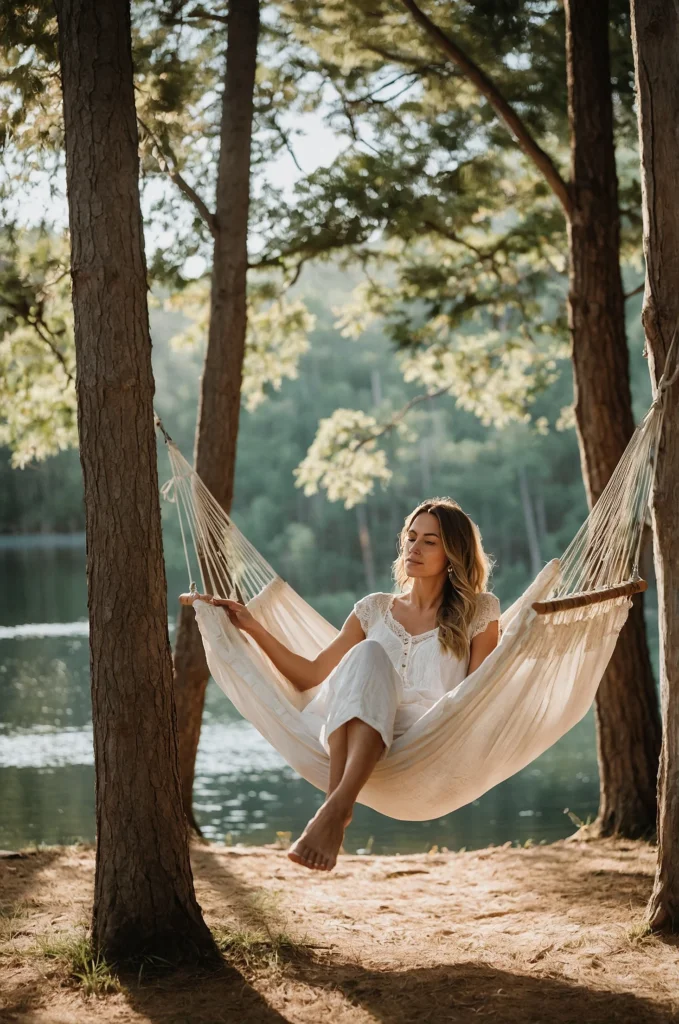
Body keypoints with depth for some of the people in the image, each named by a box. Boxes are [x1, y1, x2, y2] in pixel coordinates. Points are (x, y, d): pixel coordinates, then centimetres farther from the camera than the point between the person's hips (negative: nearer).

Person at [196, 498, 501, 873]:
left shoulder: (476, 612, 19)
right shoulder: (375, 610, 26)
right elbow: (311, 674, 24)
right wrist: (253, 627, 20)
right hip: (348, 738, 2)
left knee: (368, 657, -34)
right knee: (366, 654, -31)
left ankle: (337, 807, -55)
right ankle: (337, 797, -49)